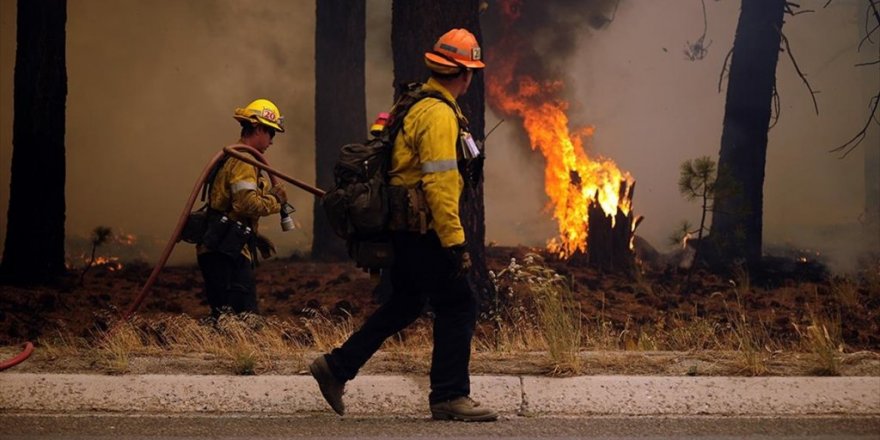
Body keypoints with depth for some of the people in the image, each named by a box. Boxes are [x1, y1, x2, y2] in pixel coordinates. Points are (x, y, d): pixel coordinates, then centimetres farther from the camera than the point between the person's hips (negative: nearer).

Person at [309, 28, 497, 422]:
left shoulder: (417, 106, 15)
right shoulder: (439, 116, -17)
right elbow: (439, 185, -23)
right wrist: (455, 242, -23)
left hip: (403, 226, 10)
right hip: (421, 231, -10)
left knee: (405, 304, 19)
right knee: (458, 305, -4)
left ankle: (336, 367, 20)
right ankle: (449, 397, -1)